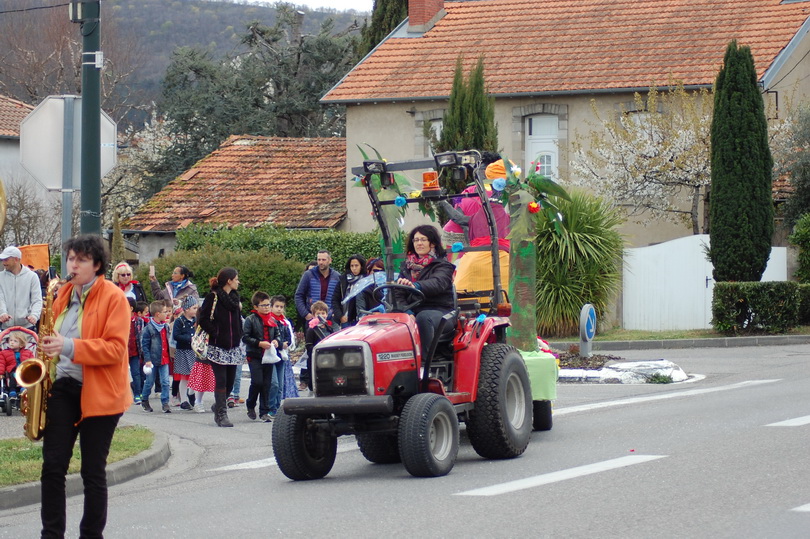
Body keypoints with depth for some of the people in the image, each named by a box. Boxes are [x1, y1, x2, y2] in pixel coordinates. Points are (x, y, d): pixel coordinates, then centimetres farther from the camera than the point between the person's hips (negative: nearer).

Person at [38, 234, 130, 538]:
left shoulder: (113, 297, -9)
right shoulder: (64, 294, 12)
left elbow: (116, 348, -18)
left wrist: (69, 347, -27)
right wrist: (49, 347, 4)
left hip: (99, 393, -5)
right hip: (61, 388, 5)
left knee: (93, 472, 3)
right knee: (52, 465, -1)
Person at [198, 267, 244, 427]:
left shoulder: (234, 297, 15)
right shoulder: (213, 297, -7)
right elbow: (203, 319, -9)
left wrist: (239, 336, 12)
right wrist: (215, 334, -16)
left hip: (233, 346, 7)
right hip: (218, 346, -7)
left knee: (230, 381, 7)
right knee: (221, 381, -8)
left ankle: (218, 406, 28)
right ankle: (221, 414, -5)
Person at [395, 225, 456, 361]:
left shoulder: (442, 265, 2)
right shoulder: (406, 266, 19)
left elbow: (438, 283, -21)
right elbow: (399, 294, 10)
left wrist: (415, 286, -41)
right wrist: (405, 310, -13)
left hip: (440, 311, -4)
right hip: (413, 311, 4)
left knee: (423, 317, -38)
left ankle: (423, 360, -39)